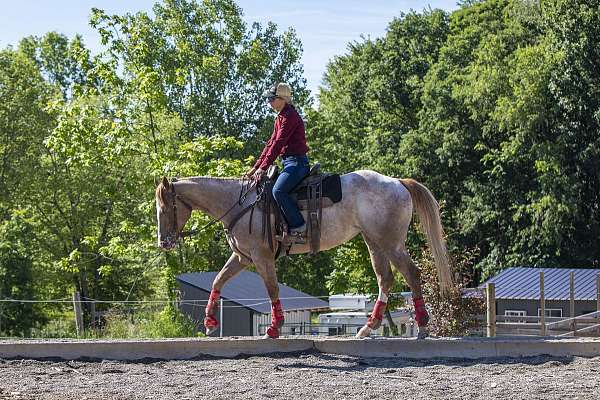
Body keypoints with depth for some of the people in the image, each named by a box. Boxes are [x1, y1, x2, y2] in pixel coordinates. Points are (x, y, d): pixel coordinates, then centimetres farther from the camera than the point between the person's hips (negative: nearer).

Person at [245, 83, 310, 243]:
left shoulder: (290, 116, -13)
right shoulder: (280, 118, 18)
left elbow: (278, 143, -18)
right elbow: (271, 144, 19)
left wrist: (263, 168, -20)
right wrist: (256, 167, 13)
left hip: (297, 162, -11)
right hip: (288, 163, 11)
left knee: (278, 190, -29)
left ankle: (299, 229, -26)